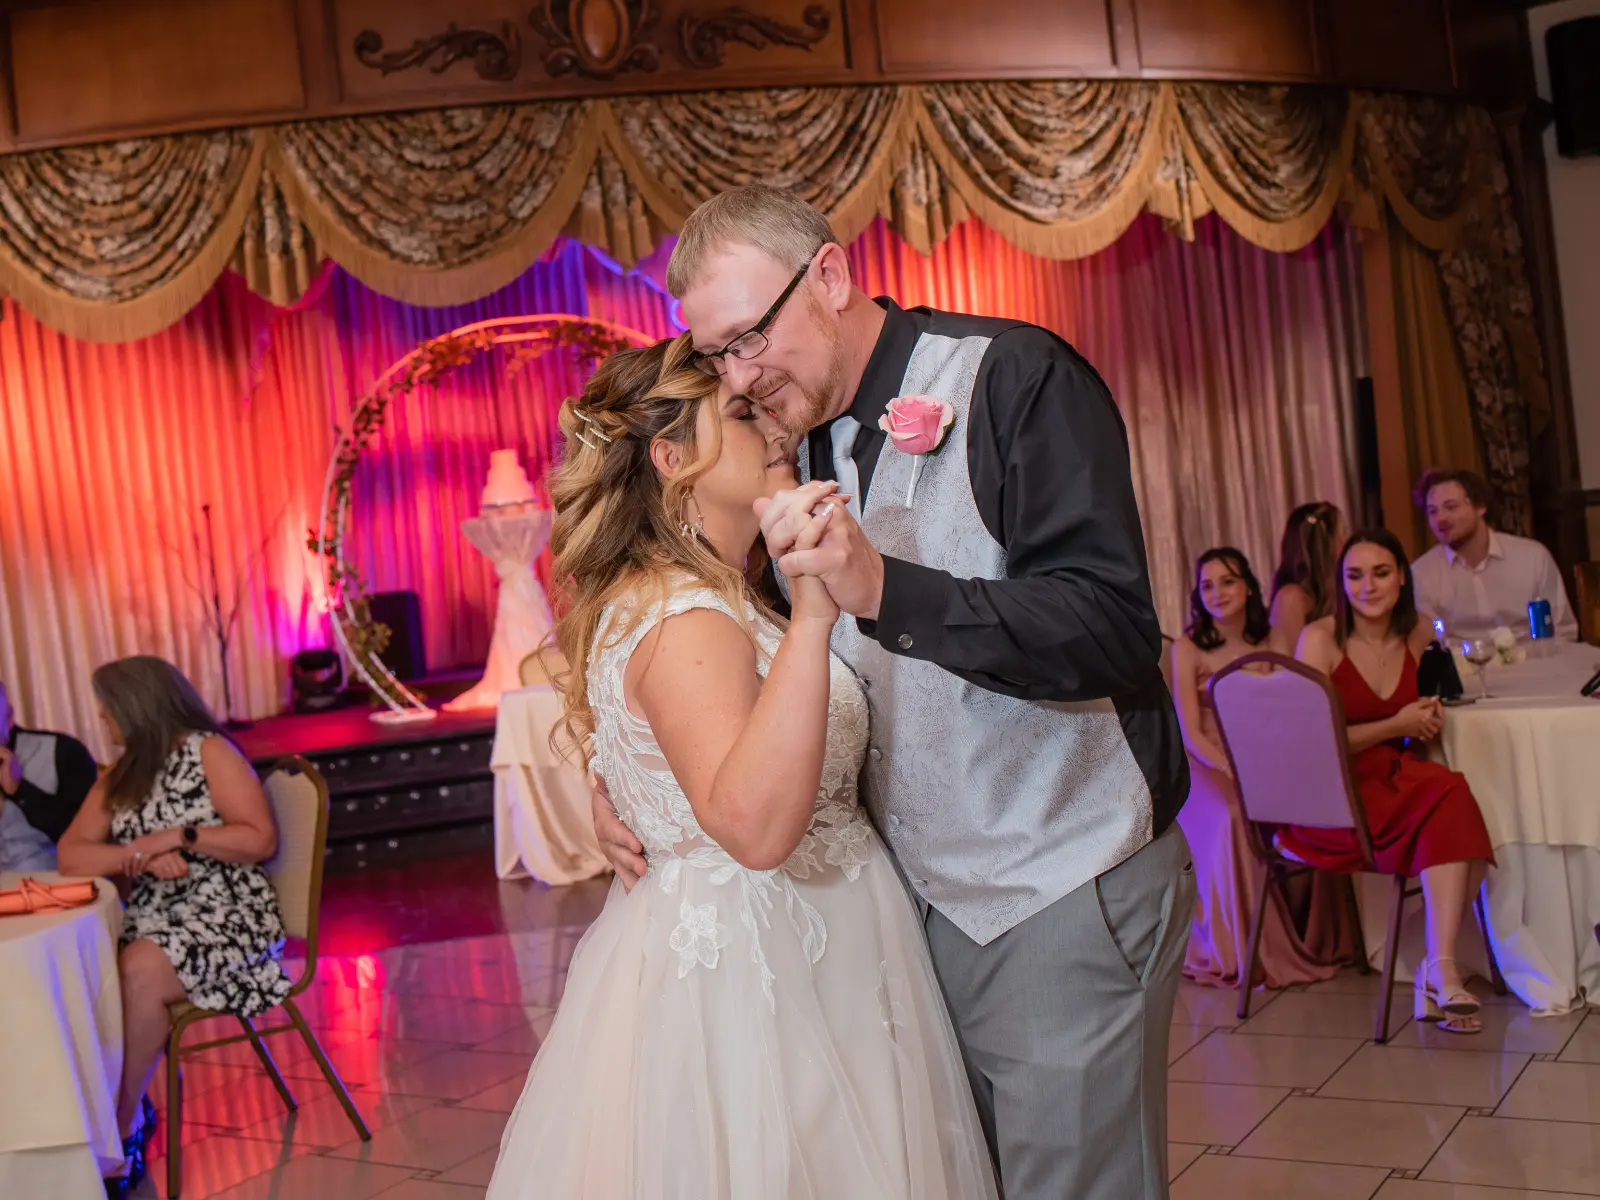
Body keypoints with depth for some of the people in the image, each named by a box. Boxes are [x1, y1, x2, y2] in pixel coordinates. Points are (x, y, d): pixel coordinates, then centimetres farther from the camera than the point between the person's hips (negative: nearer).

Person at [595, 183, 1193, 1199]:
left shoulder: (1013, 377, -12)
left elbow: (1117, 631, -22)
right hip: (923, 905, 6)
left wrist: (887, 592, -31)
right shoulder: (802, 445, 9)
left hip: (1066, 905, -6)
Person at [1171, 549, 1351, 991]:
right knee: (1235, 818, -35)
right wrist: (1235, 772, -24)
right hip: (1209, 767, -3)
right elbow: (1190, 734, -7)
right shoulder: (1188, 648, -2)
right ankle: (1239, 950, -19)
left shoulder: (1274, 642, 8)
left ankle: (1311, 941, -8)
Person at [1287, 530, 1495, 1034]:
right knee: (1448, 796, -29)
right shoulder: (1319, 640, -8)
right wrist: (1396, 726, -11)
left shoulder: (1418, 634, 9)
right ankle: (1441, 973, -23)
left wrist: (1427, 718, 4)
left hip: (1393, 779, 5)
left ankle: (1440, 968, -23)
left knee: (1456, 813, -28)